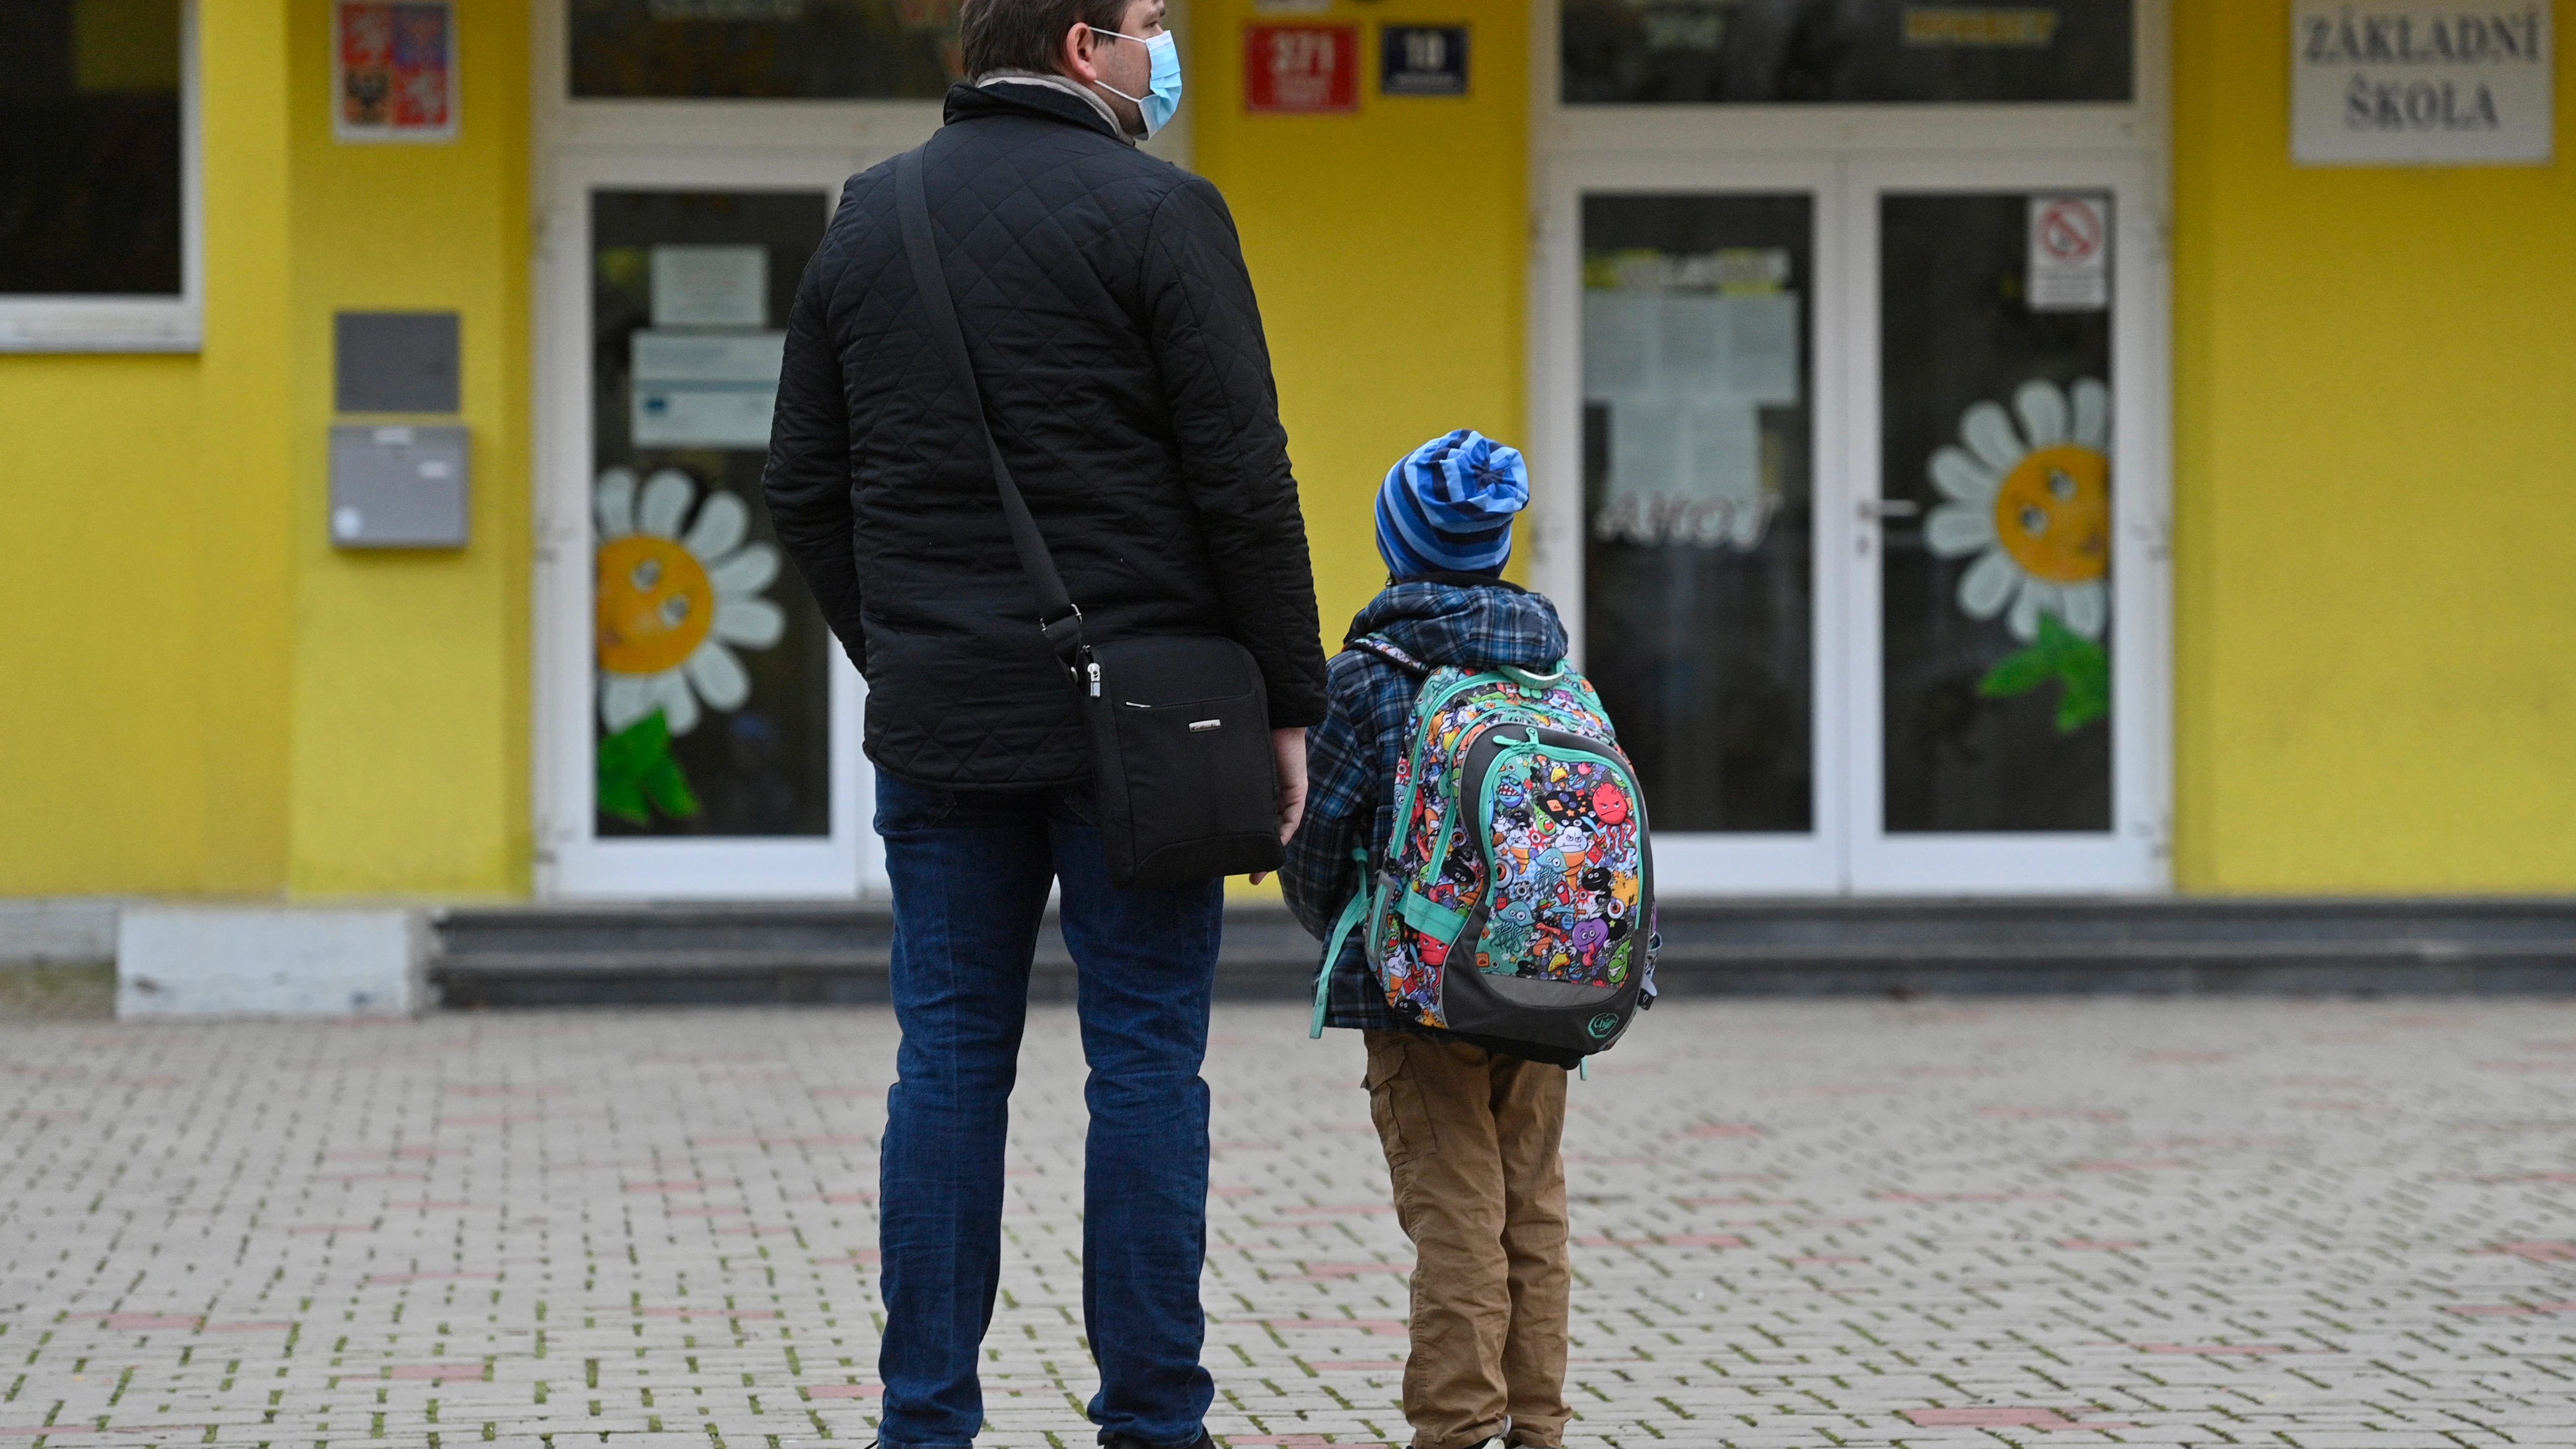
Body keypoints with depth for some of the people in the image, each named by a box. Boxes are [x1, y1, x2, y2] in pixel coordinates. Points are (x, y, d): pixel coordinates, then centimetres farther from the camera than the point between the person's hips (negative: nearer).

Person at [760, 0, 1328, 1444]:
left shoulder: (867, 222, 10)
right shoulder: (1158, 214, -7)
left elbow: (806, 488, 13)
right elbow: (1244, 485, -9)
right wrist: (1291, 705, -3)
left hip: (939, 728, 5)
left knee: (951, 1062, 7)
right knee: (1146, 1061, 1)